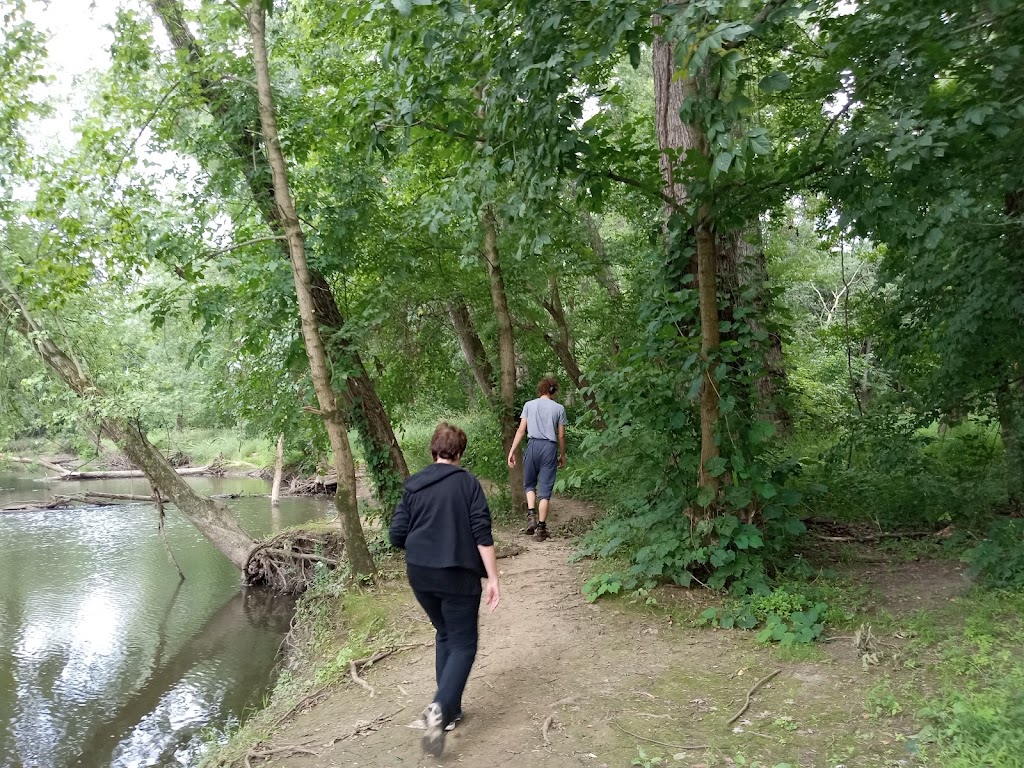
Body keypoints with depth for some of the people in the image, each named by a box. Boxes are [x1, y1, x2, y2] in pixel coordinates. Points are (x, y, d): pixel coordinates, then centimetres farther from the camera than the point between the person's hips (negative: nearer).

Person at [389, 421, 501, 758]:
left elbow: (397, 535, 2)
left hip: (419, 575, 4)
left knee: (445, 635, 23)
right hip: (457, 575, -4)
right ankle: (440, 708, -17)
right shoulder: (467, 483, -7)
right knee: (463, 644, 5)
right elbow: (482, 534, -12)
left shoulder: (413, 486, 2)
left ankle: (449, 710, 23)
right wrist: (493, 579, -8)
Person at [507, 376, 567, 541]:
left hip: (533, 445, 1)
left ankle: (531, 516, -3)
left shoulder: (529, 405, 5)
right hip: (550, 447, 0)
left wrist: (512, 451, 3)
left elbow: (521, 430, 0)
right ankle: (541, 527, 4)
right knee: (545, 489, 4)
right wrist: (562, 455, 17)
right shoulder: (559, 408, 4)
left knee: (529, 484, 17)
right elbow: (561, 436, 5)